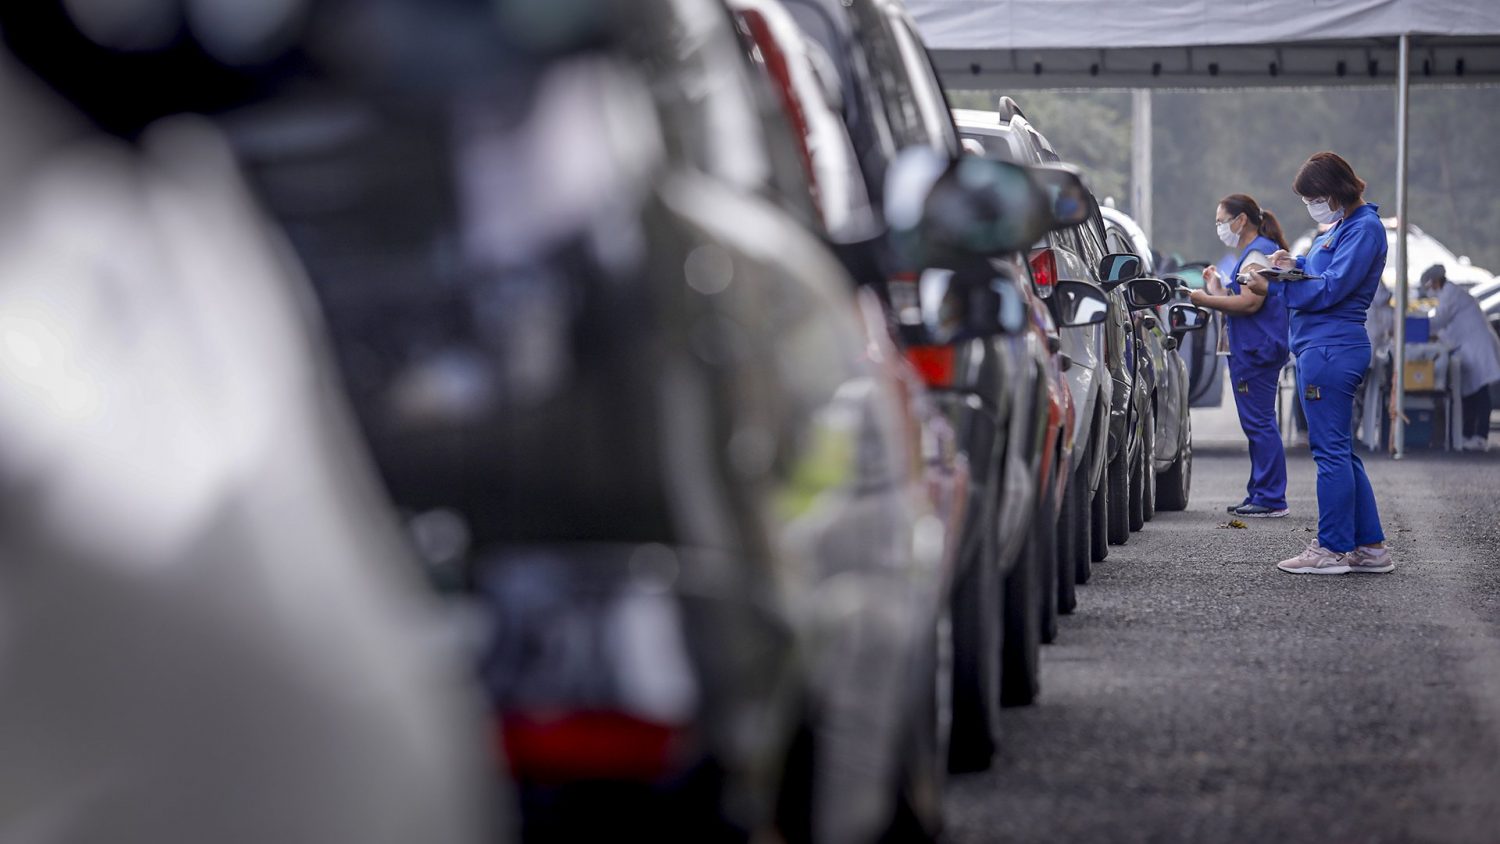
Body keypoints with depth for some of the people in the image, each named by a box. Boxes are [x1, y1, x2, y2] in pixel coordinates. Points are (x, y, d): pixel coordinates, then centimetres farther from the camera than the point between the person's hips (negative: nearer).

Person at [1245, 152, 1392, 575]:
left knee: (1331, 450, -6)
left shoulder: (1364, 228, -13)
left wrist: (1272, 287, -14)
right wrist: (1296, 264, 8)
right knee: (1340, 452, 13)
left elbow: (1330, 290, -18)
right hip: (1324, 346, 11)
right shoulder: (1342, 226, 18)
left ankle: (1332, 549, -3)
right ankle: (1370, 547, 17)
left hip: (1330, 350, -11)